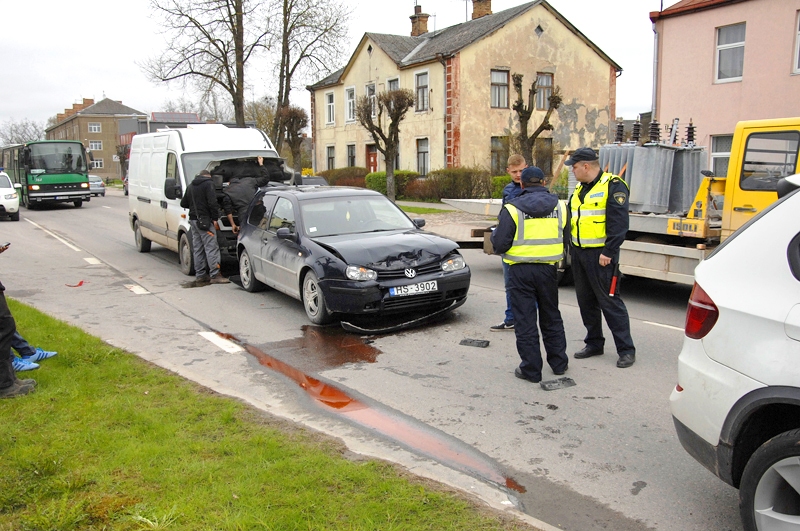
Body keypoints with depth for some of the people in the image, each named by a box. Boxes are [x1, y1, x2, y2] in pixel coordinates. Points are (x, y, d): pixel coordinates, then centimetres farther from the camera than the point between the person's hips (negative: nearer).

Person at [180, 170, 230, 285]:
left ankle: (200, 276, 11)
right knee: (211, 247, -8)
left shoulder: (190, 186, 19)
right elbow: (212, 202, -16)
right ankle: (215, 275, -12)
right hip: (204, 220, -8)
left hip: (193, 220, 8)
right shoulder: (208, 184, -5)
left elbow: (183, 203, 24)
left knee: (198, 249, 10)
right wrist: (215, 219, -13)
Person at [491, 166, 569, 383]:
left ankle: (531, 369, 9)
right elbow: (567, 240, 7)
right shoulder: (559, 206, 2)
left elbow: (500, 245, -12)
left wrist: (495, 234, 9)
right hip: (548, 269, 4)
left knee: (525, 320, 4)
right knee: (551, 317, 19)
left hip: (521, 270, -4)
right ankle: (559, 363, 28)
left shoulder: (512, 209, -10)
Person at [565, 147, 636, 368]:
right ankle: (594, 343, 26)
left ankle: (626, 349, 3)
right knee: (586, 300, 13)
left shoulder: (613, 186, -10)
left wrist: (608, 251, -21)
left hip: (600, 255, -8)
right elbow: (570, 218, 20)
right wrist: (570, 247, 13)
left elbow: (618, 223, -17)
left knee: (610, 301, -6)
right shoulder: (580, 189, 16)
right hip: (578, 252, 8)